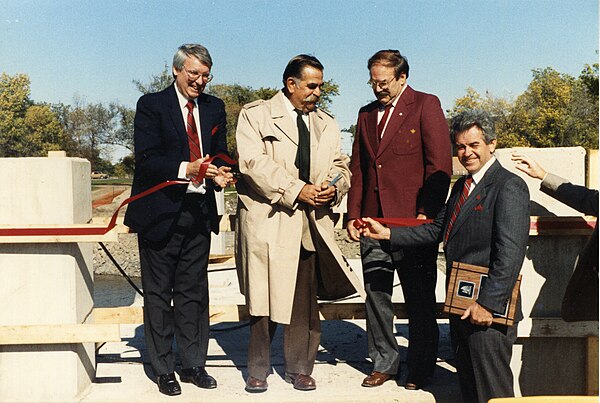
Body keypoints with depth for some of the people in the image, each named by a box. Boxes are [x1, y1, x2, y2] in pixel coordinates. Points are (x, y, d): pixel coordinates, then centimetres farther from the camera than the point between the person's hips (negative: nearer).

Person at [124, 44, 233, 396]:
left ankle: (194, 365, 23)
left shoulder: (214, 107, 11)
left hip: (199, 212, 4)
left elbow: (220, 152, 13)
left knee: (194, 292, 11)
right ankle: (164, 369, 18)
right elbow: (146, 159, -12)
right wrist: (186, 169, -26)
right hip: (160, 213, -4)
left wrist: (219, 175, -10)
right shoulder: (151, 105, -4)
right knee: (159, 294, 6)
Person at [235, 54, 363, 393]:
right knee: (264, 299, 1)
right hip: (268, 220, -4)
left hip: (313, 224, 4)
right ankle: (258, 370, 16)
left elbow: (341, 165, 17)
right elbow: (254, 163, -10)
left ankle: (300, 368, 20)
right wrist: (297, 191, -16)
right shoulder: (255, 115, 3)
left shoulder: (327, 123, 20)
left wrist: (335, 187, -6)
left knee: (306, 300, 5)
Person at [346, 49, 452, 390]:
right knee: (376, 295, 10)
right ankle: (384, 362, 24)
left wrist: (426, 215, -14)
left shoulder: (426, 105, -1)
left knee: (420, 298, 5)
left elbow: (440, 164, -8)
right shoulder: (367, 114, 16)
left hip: (414, 222, -5)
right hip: (373, 222, 6)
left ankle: (421, 366, 19)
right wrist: (353, 214, 8)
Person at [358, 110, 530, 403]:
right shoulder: (461, 186, 16)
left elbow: (510, 253, -20)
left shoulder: (509, 187, -13)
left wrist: (487, 304, -23)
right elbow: (437, 230, 15)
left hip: (488, 306, -9)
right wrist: (387, 233, 7)